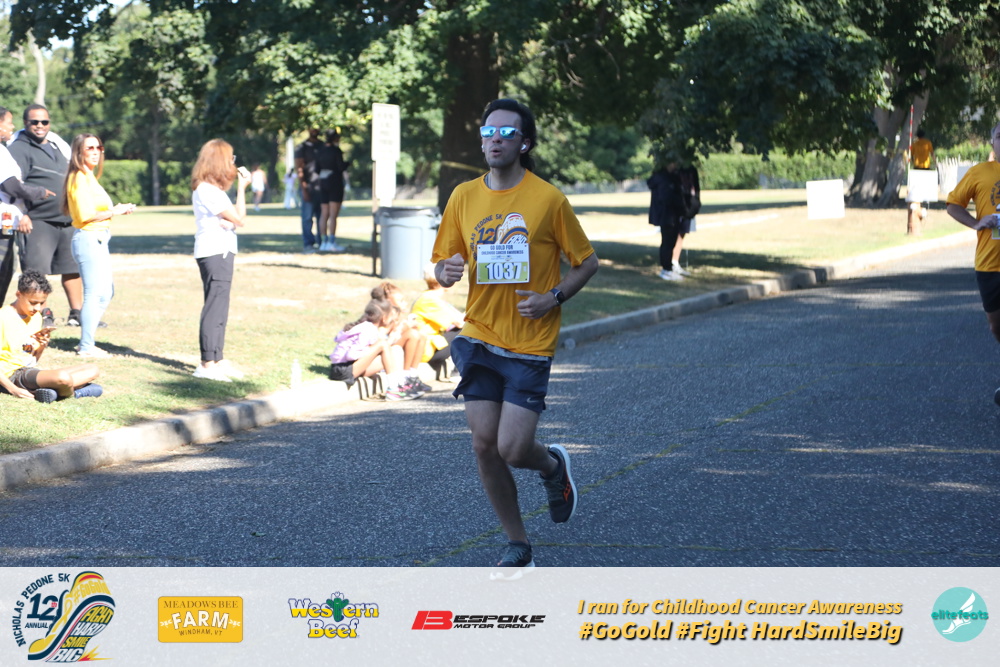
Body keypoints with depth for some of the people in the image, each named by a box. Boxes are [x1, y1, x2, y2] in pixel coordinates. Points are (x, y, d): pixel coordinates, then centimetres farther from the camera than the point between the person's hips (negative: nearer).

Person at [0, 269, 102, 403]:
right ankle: (69, 393, -5)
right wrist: (12, 389, -21)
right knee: (63, 378, -37)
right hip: (13, 374, -9)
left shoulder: (36, 317, 14)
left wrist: (42, 346, -1)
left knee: (93, 370, -1)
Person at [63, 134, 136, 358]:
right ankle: (86, 346, -2)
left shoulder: (89, 177, 18)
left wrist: (116, 210, 6)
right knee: (94, 293, -8)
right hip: (88, 238, -10)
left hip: (99, 240, 10)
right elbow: (85, 215, -19)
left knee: (105, 293, 14)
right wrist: (115, 212, -11)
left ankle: (86, 341, 20)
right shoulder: (79, 178, -12)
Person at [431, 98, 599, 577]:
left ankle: (553, 465, 28)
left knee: (513, 448, -10)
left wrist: (554, 297, -13)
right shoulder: (464, 197, 4)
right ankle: (518, 548, 17)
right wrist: (447, 271, -12)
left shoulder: (548, 199, -7)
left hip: (530, 344, -3)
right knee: (484, 444, 0)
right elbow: (441, 264, 11)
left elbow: (586, 262, 2)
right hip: (480, 338, 4)